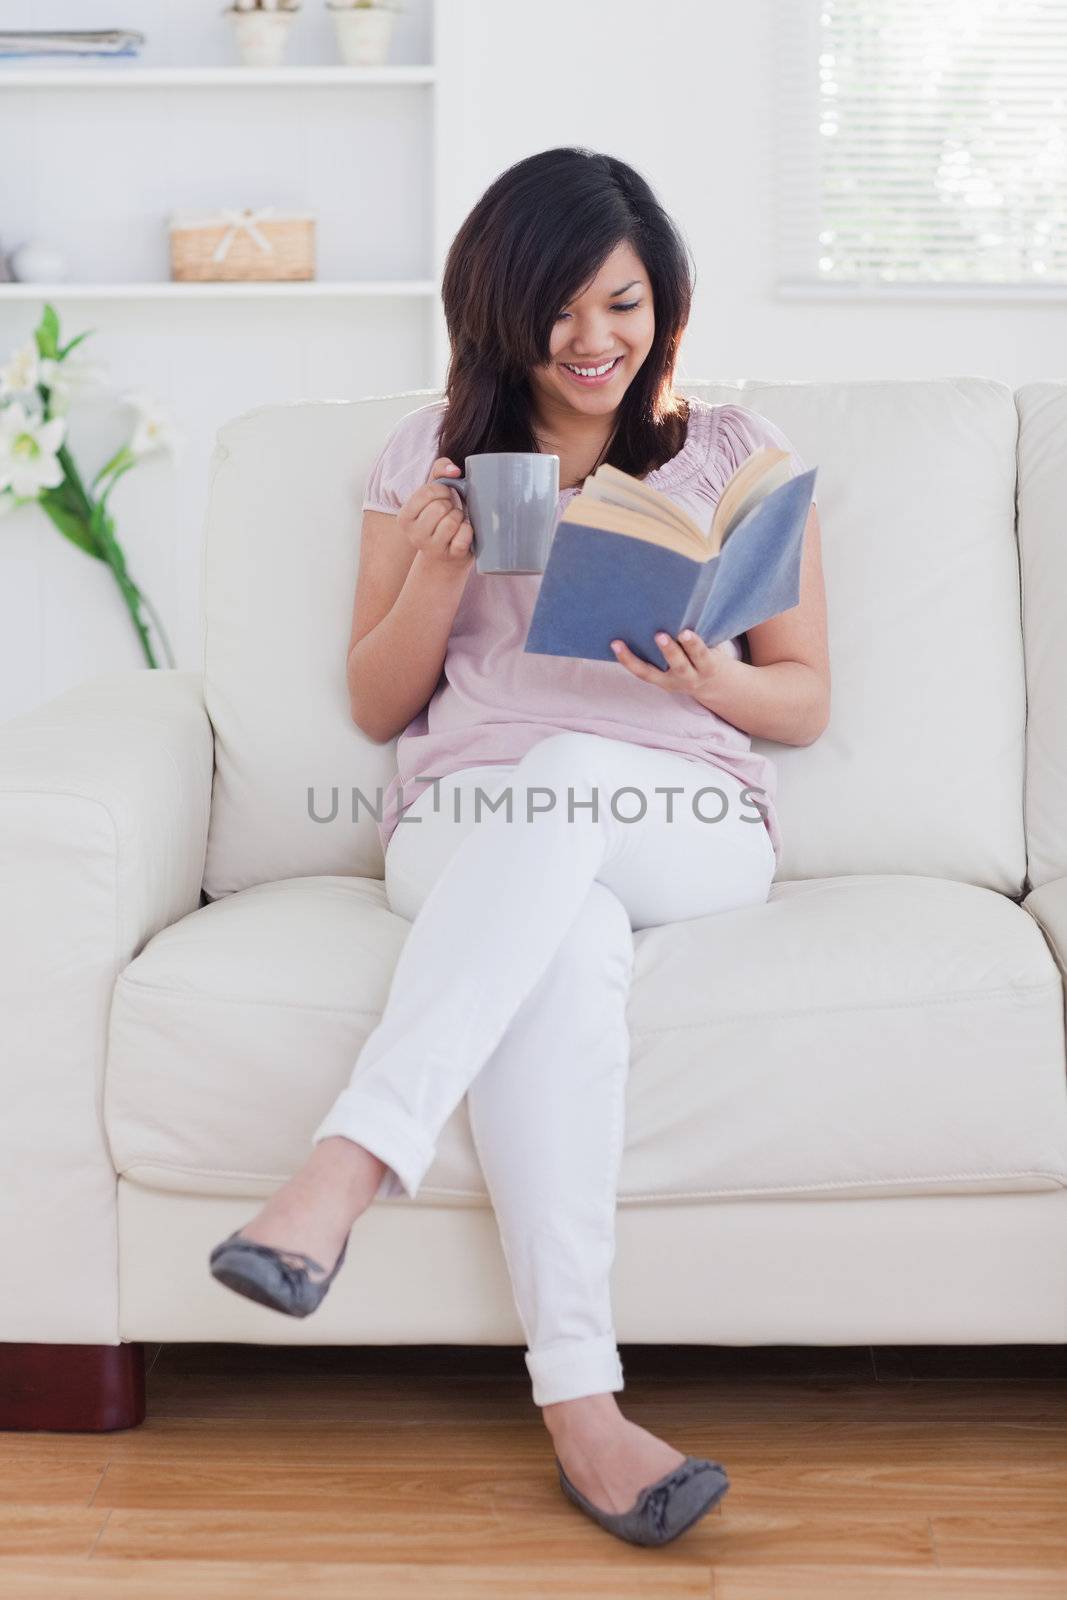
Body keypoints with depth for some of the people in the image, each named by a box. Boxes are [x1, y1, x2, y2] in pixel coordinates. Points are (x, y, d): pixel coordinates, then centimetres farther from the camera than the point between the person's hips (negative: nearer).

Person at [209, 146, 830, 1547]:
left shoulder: (738, 454, 14)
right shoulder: (433, 453, 16)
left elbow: (806, 701, 13)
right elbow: (377, 708, 16)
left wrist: (710, 682, -11)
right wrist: (440, 566, -3)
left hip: (690, 824, 0)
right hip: (467, 825, 0)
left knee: (570, 775, -38)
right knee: (568, 946, -38)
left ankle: (345, 1169, -47)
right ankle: (579, 1397, -44)